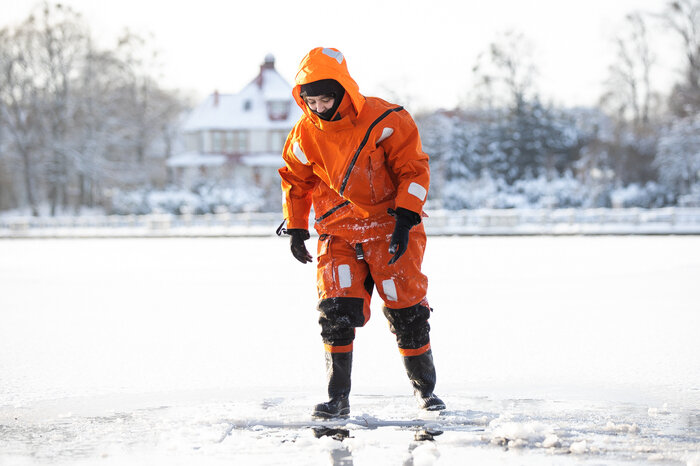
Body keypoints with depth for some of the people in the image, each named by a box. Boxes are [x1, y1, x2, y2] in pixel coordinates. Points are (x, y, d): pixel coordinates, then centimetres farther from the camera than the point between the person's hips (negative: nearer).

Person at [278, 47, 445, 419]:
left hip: (389, 227, -3)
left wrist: (405, 219, -16)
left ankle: (425, 388, 16)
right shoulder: (305, 134, 0)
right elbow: (296, 181, 15)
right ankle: (338, 398, -3)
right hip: (338, 234, 3)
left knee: (406, 310, -2)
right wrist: (295, 227, 10)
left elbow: (414, 170, -8)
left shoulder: (384, 121, -12)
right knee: (336, 311, -10)